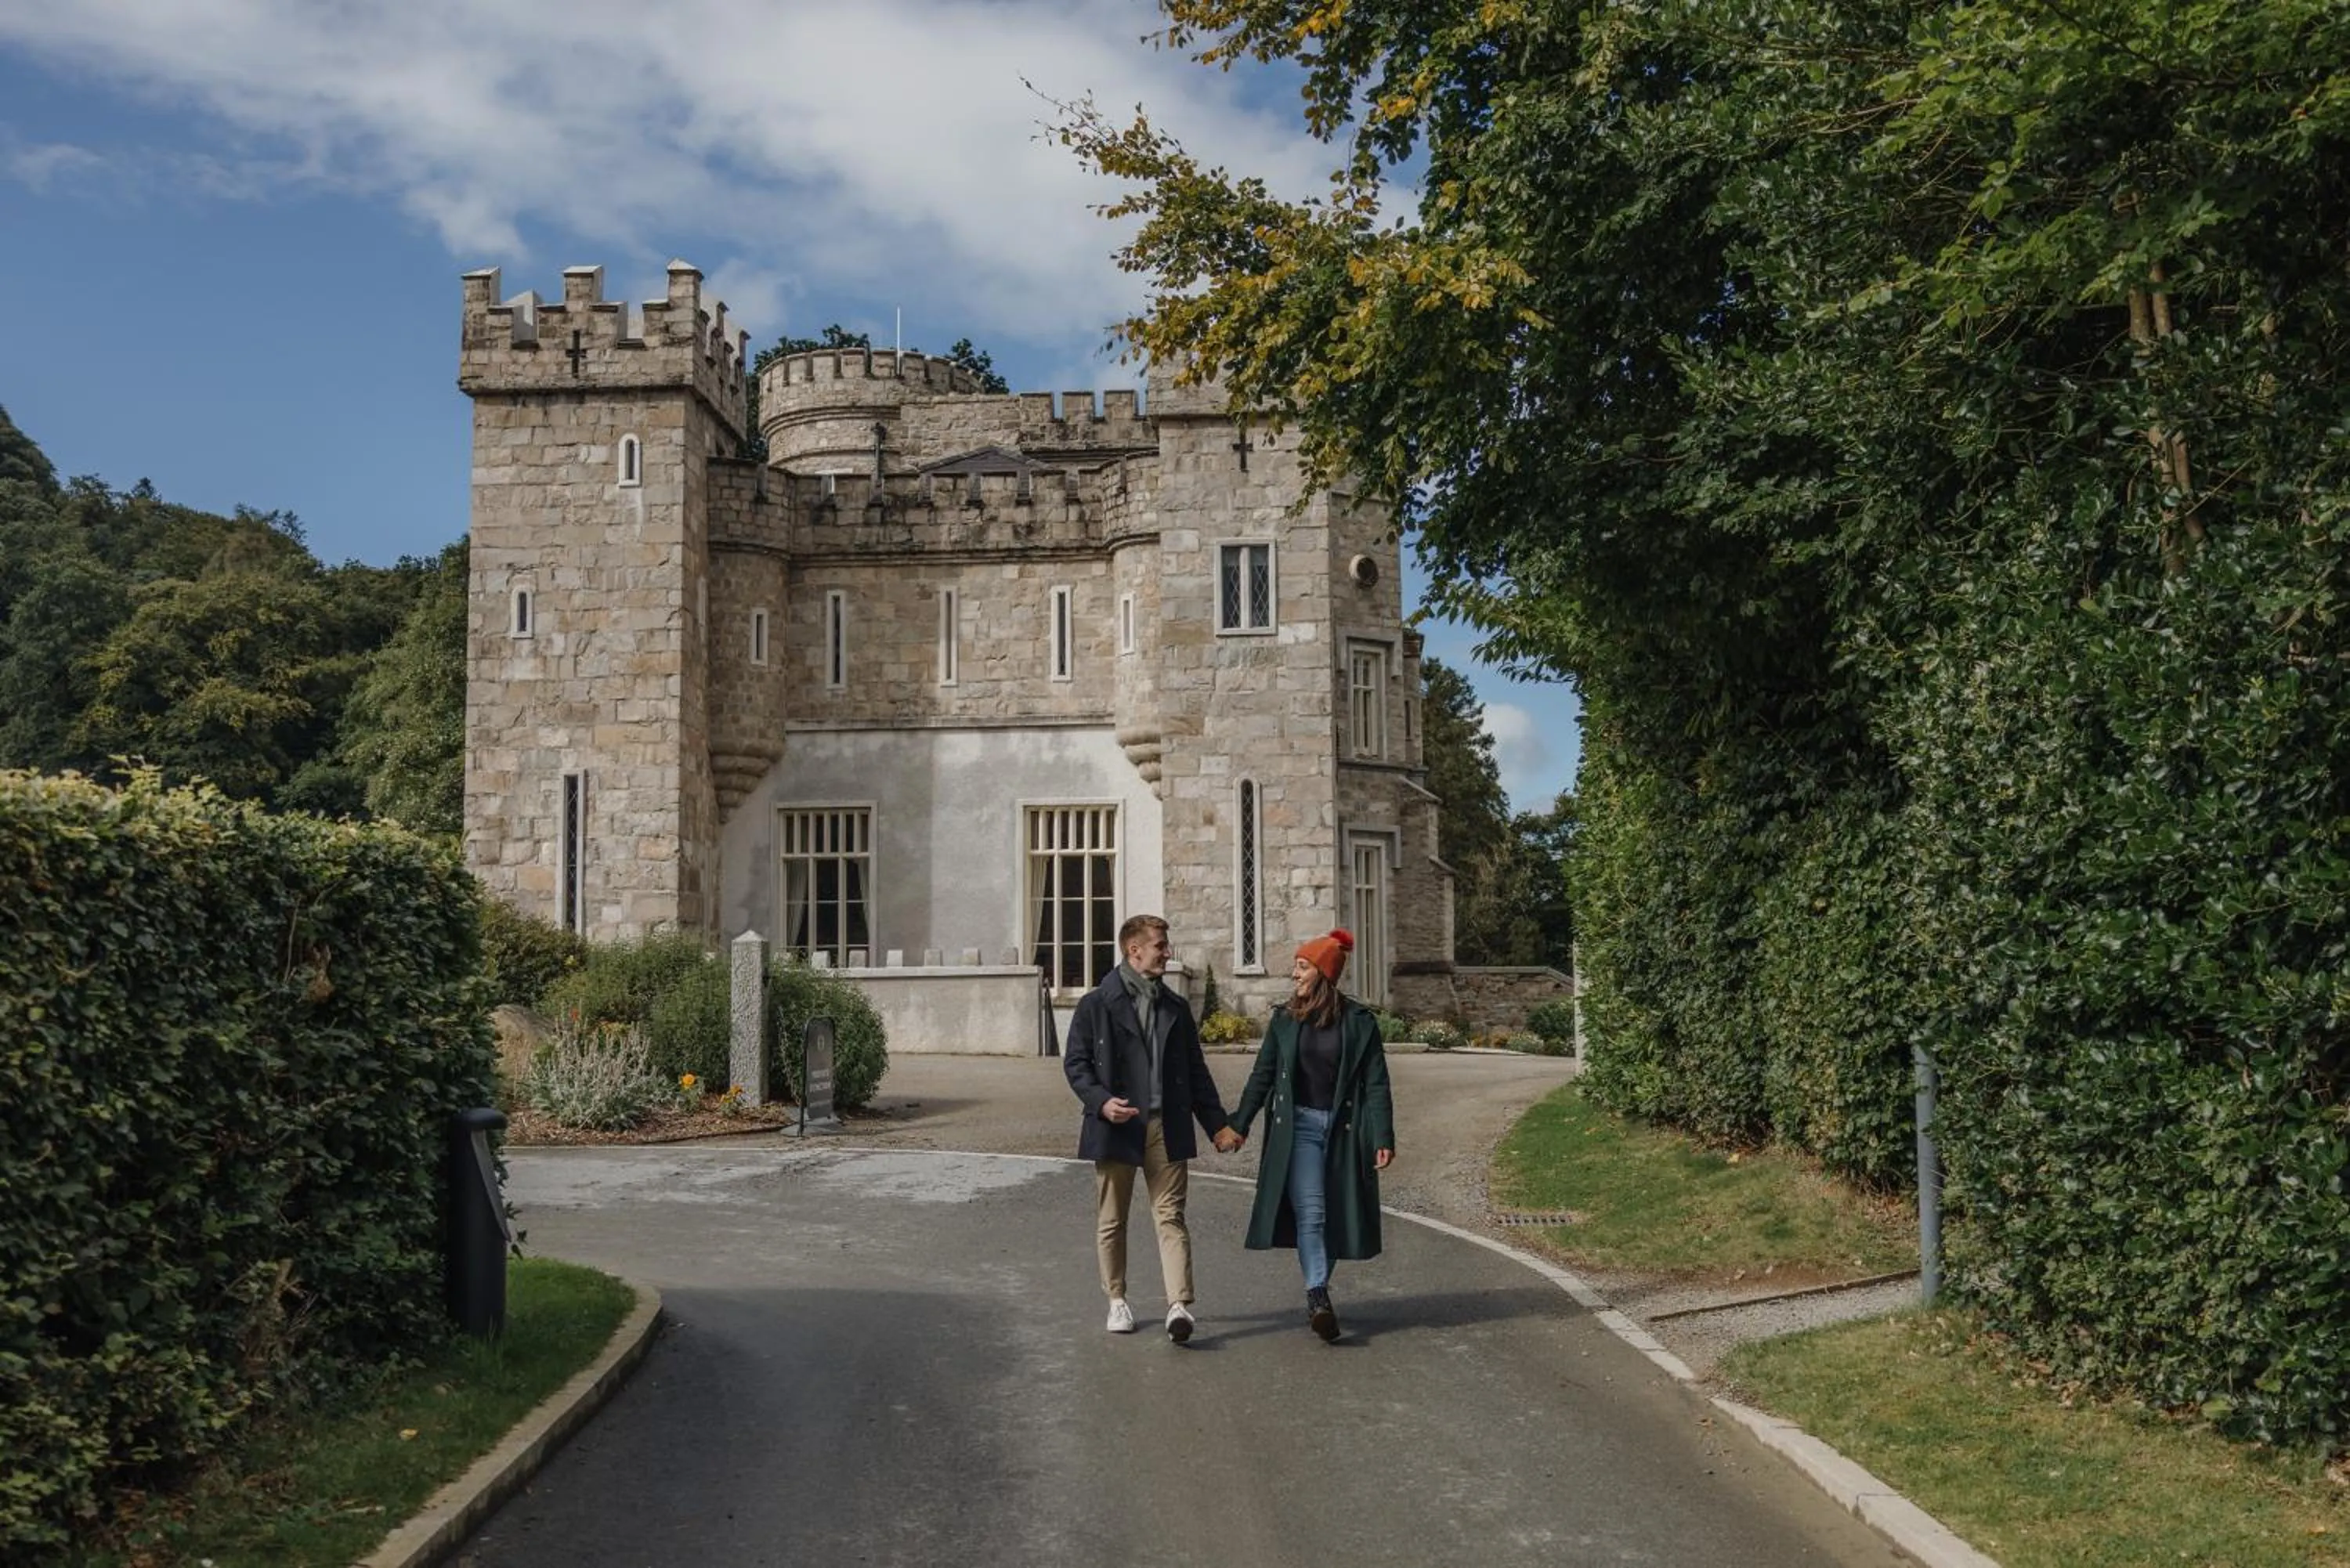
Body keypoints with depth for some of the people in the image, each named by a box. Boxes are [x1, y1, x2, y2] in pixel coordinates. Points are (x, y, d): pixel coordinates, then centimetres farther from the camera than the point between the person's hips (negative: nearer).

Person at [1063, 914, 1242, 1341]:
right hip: (1116, 1129, -2)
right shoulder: (1097, 1005, -1)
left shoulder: (1175, 1008, 12)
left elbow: (1195, 1070, 15)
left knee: (1170, 1217, -5)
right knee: (1112, 1221, 9)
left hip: (1167, 1129, 2)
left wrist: (1217, 1124, 9)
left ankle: (1179, 1306, -11)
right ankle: (1117, 1300, 24)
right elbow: (1075, 1062, -2)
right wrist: (1101, 1101, -18)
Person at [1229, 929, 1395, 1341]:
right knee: (1309, 1211, -13)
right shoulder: (1284, 1019, 5)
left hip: (1343, 1130, -1)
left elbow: (1376, 1084, -3)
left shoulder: (1358, 1021, -2)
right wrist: (1238, 1125, 9)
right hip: (1298, 1126, 1)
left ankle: (1318, 1295, 20)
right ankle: (1318, 1297, -17)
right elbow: (1262, 1076, 11)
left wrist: (1383, 1138, -10)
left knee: (1335, 1216, 5)